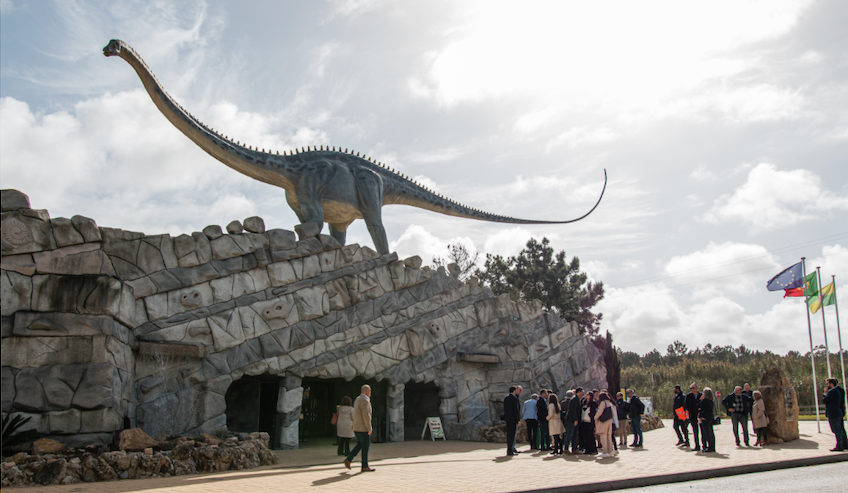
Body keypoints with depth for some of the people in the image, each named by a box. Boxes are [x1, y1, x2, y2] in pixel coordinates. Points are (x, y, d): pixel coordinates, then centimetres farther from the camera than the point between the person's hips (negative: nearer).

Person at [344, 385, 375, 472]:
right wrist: (369, 428, -17)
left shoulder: (357, 400, 14)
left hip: (357, 428, 9)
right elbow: (366, 416, -22)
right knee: (366, 447, -1)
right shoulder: (365, 400, -17)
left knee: (359, 445, 17)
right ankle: (365, 466, 4)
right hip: (363, 428, -9)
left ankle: (348, 459, 9)